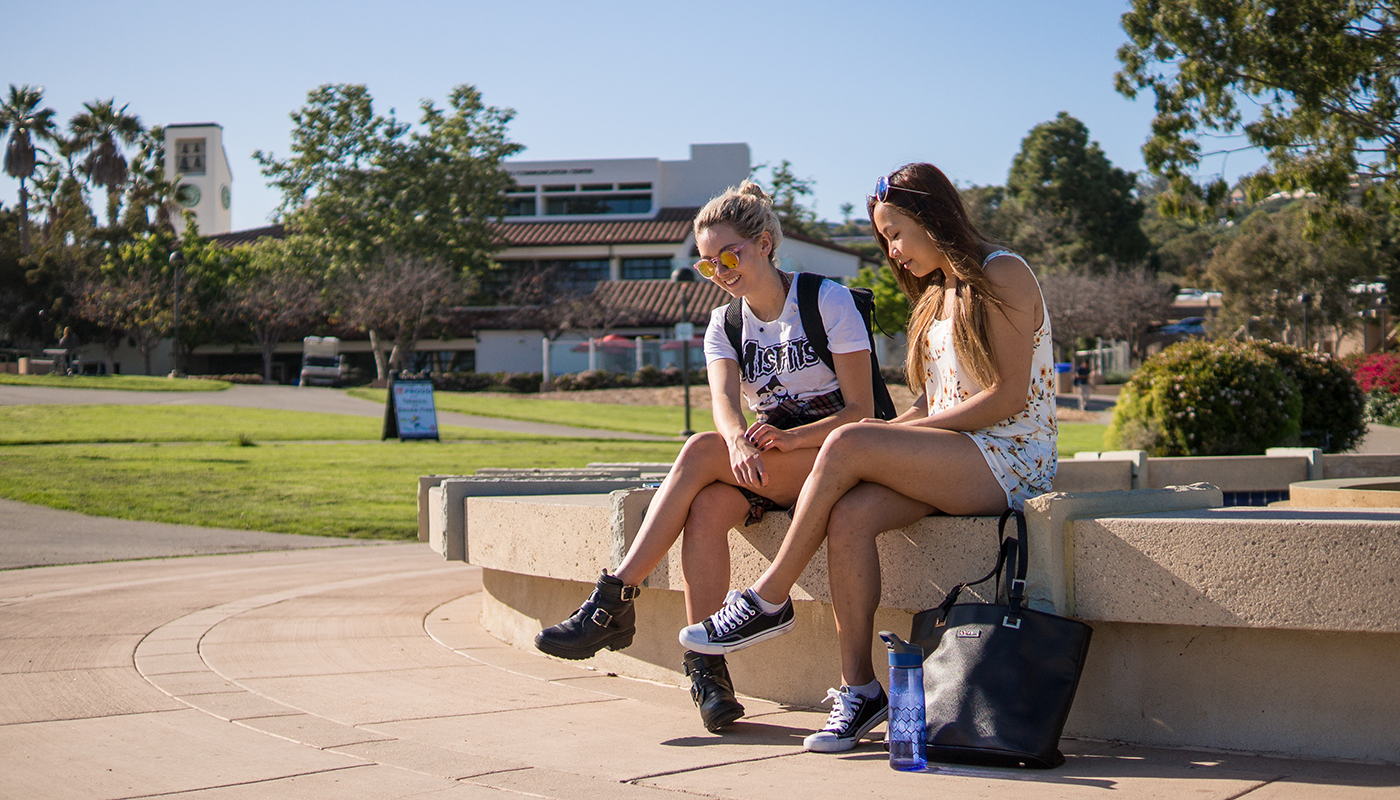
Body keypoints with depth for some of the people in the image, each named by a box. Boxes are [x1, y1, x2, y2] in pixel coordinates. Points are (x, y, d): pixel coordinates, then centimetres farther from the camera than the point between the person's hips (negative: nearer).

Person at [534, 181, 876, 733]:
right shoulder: (724, 324, 10)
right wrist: (738, 440, -35)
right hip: (763, 468, 5)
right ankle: (706, 667, -33)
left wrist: (790, 438, -27)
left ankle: (615, 602, -29)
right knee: (707, 508, -31)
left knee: (701, 452, -29)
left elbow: (861, 410, -10)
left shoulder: (830, 302, -4)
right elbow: (724, 400, -11)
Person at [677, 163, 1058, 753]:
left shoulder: (1001, 275, -5)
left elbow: (1009, 396, -13)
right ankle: (858, 689, -24)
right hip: (957, 461, 7)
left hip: (1010, 460, -7)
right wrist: (895, 430, -1)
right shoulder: (939, 295, 22)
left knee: (847, 445, -26)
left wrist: (914, 427, -12)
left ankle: (769, 601, -15)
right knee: (850, 516, -24)